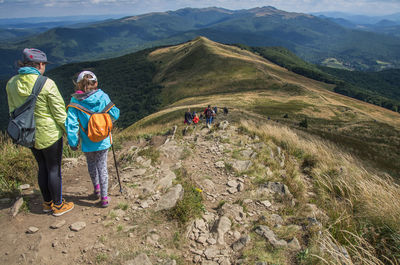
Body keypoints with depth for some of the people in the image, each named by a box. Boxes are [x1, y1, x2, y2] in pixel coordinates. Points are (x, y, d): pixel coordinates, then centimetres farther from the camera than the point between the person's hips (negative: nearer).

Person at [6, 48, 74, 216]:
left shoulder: (12, 83, -1)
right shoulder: (47, 84, -21)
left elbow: (13, 110, 10)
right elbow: (59, 113, -15)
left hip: (30, 134, 6)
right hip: (49, 134, -6)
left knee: (42, 168, 21)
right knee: (54, 169, 8)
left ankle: (47, 203, 35)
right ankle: (58, 206, 23)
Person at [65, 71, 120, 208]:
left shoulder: (75, 100, -11)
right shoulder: (103, 97, -10)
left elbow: (71, 123, -12)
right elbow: (115, 114, -4)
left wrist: (73, 142, -4)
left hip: (88, 142, 0)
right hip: (103, 140, 0)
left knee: (91, 165, 25)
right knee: (102, 166, 11)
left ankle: (96, 188, 38)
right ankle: (104, 197, 14)